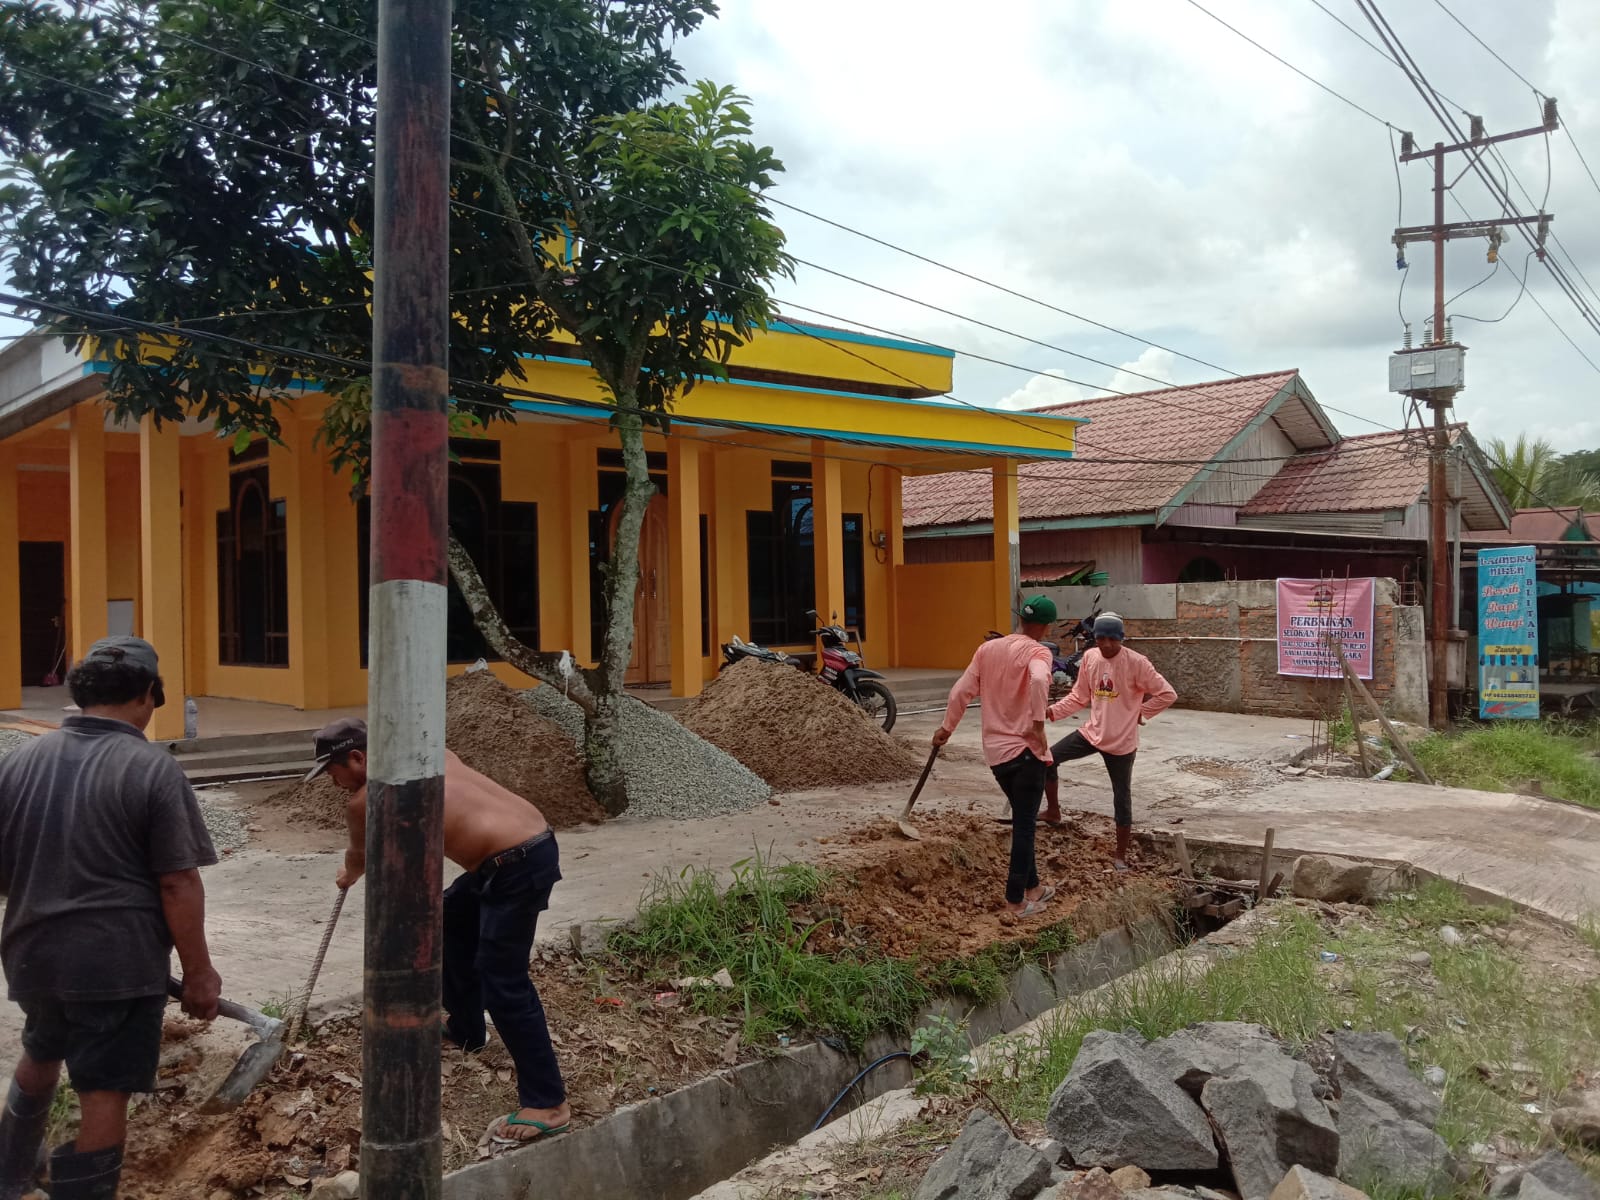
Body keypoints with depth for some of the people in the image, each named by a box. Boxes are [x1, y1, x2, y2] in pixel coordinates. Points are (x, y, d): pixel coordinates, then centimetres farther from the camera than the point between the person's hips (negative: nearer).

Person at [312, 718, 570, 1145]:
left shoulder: (364, 801, -6)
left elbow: (360, 857, 18)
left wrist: (348, 877, 41)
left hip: (516, 866, -10)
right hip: (535, 836, 10)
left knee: (502, 982, -5)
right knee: (452, 915, 28)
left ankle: (547, 1103, 0)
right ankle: (464, 1028, 44)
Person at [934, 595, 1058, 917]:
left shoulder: (988, 648, 9)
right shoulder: (1037, 651, -10)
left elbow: (961, 691, 10)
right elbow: (1039, 680, -33)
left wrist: (947, 727, 21)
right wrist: (1038, 723, -27)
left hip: (995, 750, 7)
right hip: (1026, 749, -6)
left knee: (1021, 821, 21)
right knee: (1025, 825, 2)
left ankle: (1032, 887, 31)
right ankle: (1016, 900, 6)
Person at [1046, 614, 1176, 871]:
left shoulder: (1136, 663, -19)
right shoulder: (1089, 657, -3)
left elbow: (1167, 694, -14)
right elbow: (1079, 697, 5)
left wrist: (1140, 712, -9)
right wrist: (1052, 710, -8)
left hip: (1121, 741, -5)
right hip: (1092, 733, 5)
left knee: (1122, 798, 7)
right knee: (1048, 759, -4)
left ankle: (1120, 856, 21)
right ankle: (1053, 810, 19)